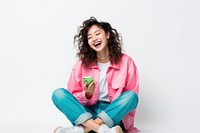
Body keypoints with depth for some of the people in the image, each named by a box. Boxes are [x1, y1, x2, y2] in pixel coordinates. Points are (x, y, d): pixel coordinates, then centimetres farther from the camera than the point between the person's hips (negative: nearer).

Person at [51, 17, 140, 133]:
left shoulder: (126, 62, 0)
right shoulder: (82, 64, 3)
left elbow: (132, 96, 1)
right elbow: (74, 98, 4)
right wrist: (86, 95, -16)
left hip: (114, 115, -1)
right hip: (86, 114, 1)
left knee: (131, 96, -28)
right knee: (58, 93, -19)